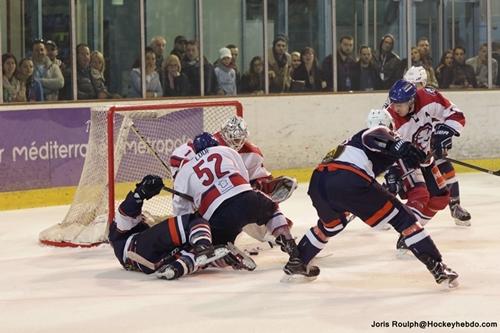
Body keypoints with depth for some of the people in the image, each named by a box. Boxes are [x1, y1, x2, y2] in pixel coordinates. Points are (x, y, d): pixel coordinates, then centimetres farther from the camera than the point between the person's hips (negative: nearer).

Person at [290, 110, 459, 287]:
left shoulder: (354, 139, 39)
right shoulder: (382, 132, 18)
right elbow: (373, 138, -8)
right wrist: (400, 145, -22)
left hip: (317, 182, 8)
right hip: (348, 181, -8)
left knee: (331, 224, 38)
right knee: (402, 217, 3)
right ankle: (437, 267, -3)